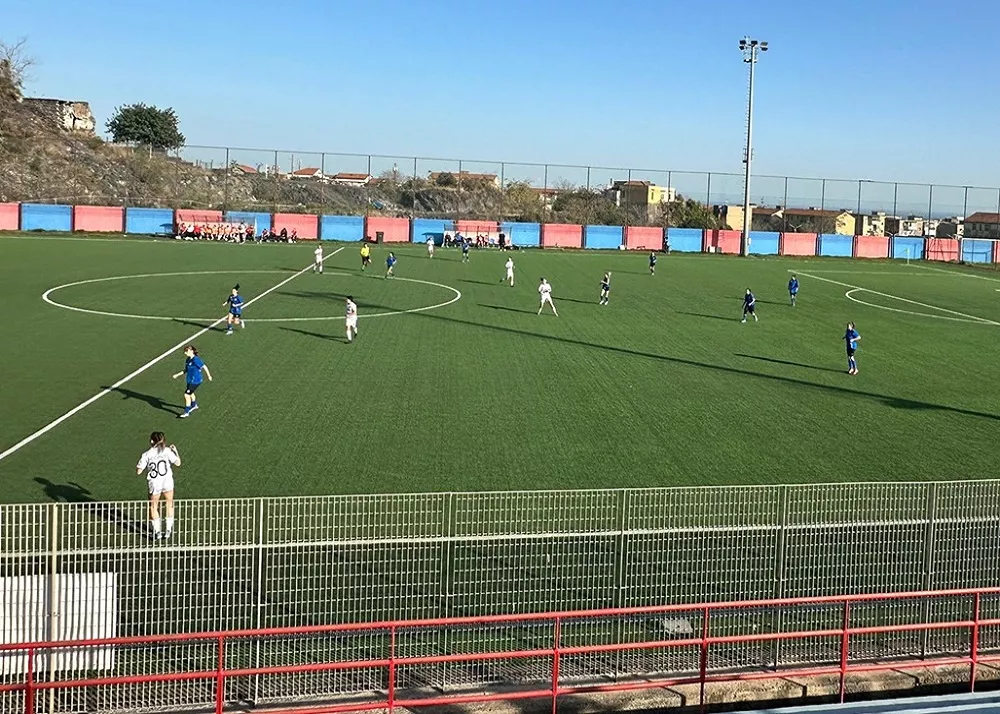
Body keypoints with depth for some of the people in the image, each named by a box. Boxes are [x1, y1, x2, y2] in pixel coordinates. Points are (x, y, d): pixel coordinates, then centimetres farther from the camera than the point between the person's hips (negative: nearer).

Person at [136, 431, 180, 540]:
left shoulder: (146, 454, -4)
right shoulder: (167, 451, -3)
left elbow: (138, 471, -4)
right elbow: (178, 463, -1)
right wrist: (176, 451, 14)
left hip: (154, 483, -1)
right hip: (167, 482, 1)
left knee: (153, 506, 17)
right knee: (169, 504, 19)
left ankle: (157, 531, 14)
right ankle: (168, 530, 21)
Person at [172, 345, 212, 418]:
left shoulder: (196, 359, -24)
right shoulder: (187, 360, 2)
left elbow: (204, 367, -17)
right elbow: (186, 370, 14)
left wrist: (209, 376, -7)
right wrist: (177, 375, 9)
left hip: (195, 381, -9)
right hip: (190, 380, 9)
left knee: (187, 395, -11)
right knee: (190, 393, 29)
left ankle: (186, 412, 0)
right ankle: (194, 405, 55)